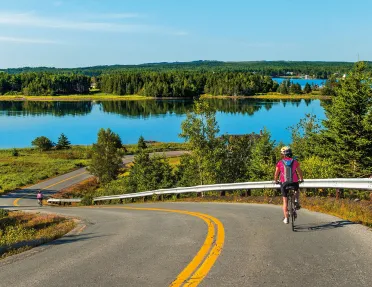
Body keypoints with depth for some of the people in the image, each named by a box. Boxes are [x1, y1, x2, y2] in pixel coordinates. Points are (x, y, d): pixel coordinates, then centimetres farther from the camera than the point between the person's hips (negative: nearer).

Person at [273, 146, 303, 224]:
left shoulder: (280, 163, 2)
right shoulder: (295, 162, 5)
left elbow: (276, 173, 10)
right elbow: (299, 172, 16)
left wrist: (275, 180, 29)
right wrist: (301, 179, 34)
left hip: (284, 183, -1)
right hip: (294, 182, 1)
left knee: (285, 201, 12)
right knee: (296, 191, 36)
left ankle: (286, 218, 10)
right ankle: (296, 201, 11)